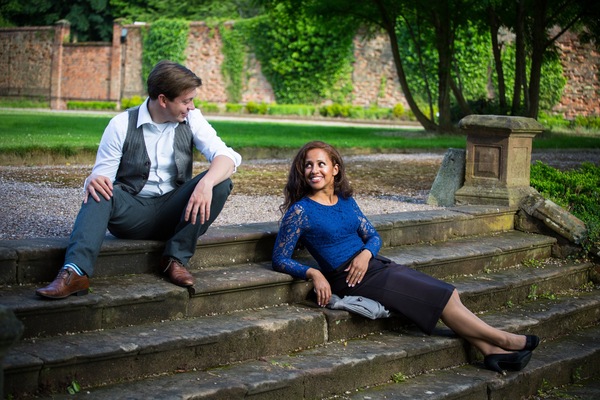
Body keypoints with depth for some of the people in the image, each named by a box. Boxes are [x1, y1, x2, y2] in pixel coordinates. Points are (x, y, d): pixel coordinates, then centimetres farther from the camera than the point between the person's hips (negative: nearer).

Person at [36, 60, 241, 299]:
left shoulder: (192, 120, 1)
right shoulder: (122, 125, -3)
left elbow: (227, 156, -12)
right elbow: (102, 175, -6)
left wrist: (207, 183, -35)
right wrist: (94, 181, -33)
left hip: (173, 212, 2)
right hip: (131, 212, -1)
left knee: (220, 182, -22)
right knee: (100, 192, -31)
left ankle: (177, 259, -18)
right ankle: (75, 273, -47)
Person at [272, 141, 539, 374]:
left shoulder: (345, 201, 11)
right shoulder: (300, 211, -8)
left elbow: (373, 236, 15)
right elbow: (280, 259, -7)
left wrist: (366, 253, -8)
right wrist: (314, 273, -23)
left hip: (373, 266, 7)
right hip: (348, 280, -7)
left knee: (448, 293, -9)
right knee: (440, 297, -13)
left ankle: (490, 350, -11)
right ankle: (502, 340, -3)